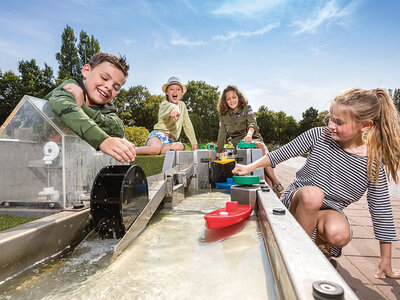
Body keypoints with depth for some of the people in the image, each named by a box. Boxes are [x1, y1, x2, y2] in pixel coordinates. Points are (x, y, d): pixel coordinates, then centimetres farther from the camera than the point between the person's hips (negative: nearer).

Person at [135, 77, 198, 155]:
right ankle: (134, 150, -11)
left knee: (180, 146, -34)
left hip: (170, 140, 5)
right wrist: (174, 109, -53)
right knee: (155, 148, -40)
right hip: (158, 134, -4)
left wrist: (194, 142, 20)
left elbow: (188, 125, 22)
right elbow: (169, 106, -27)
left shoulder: (182, 105, 17)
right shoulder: (164, 104, 0)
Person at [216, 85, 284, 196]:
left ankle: (271, 188, -32)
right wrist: (218, 153, 4)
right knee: (260, 147, -34)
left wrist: (249, 134, -44)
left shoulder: (246, 108, 1)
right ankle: (275, 183, -33)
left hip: (254, 139, 1)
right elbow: (222, 134, 6)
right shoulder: (223, 115, 6)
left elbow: (252, 122, -20)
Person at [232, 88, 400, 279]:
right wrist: (250, 167, -6)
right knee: (312, 193, -36)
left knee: (339, 234, -36)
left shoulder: (373, 163, -11)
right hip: (297, 202, 1)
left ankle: (320, 242, 3)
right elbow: (282, 153, -2)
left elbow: (381, 209, -4)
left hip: (330, 210, 0)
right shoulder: (319, 136, -11)